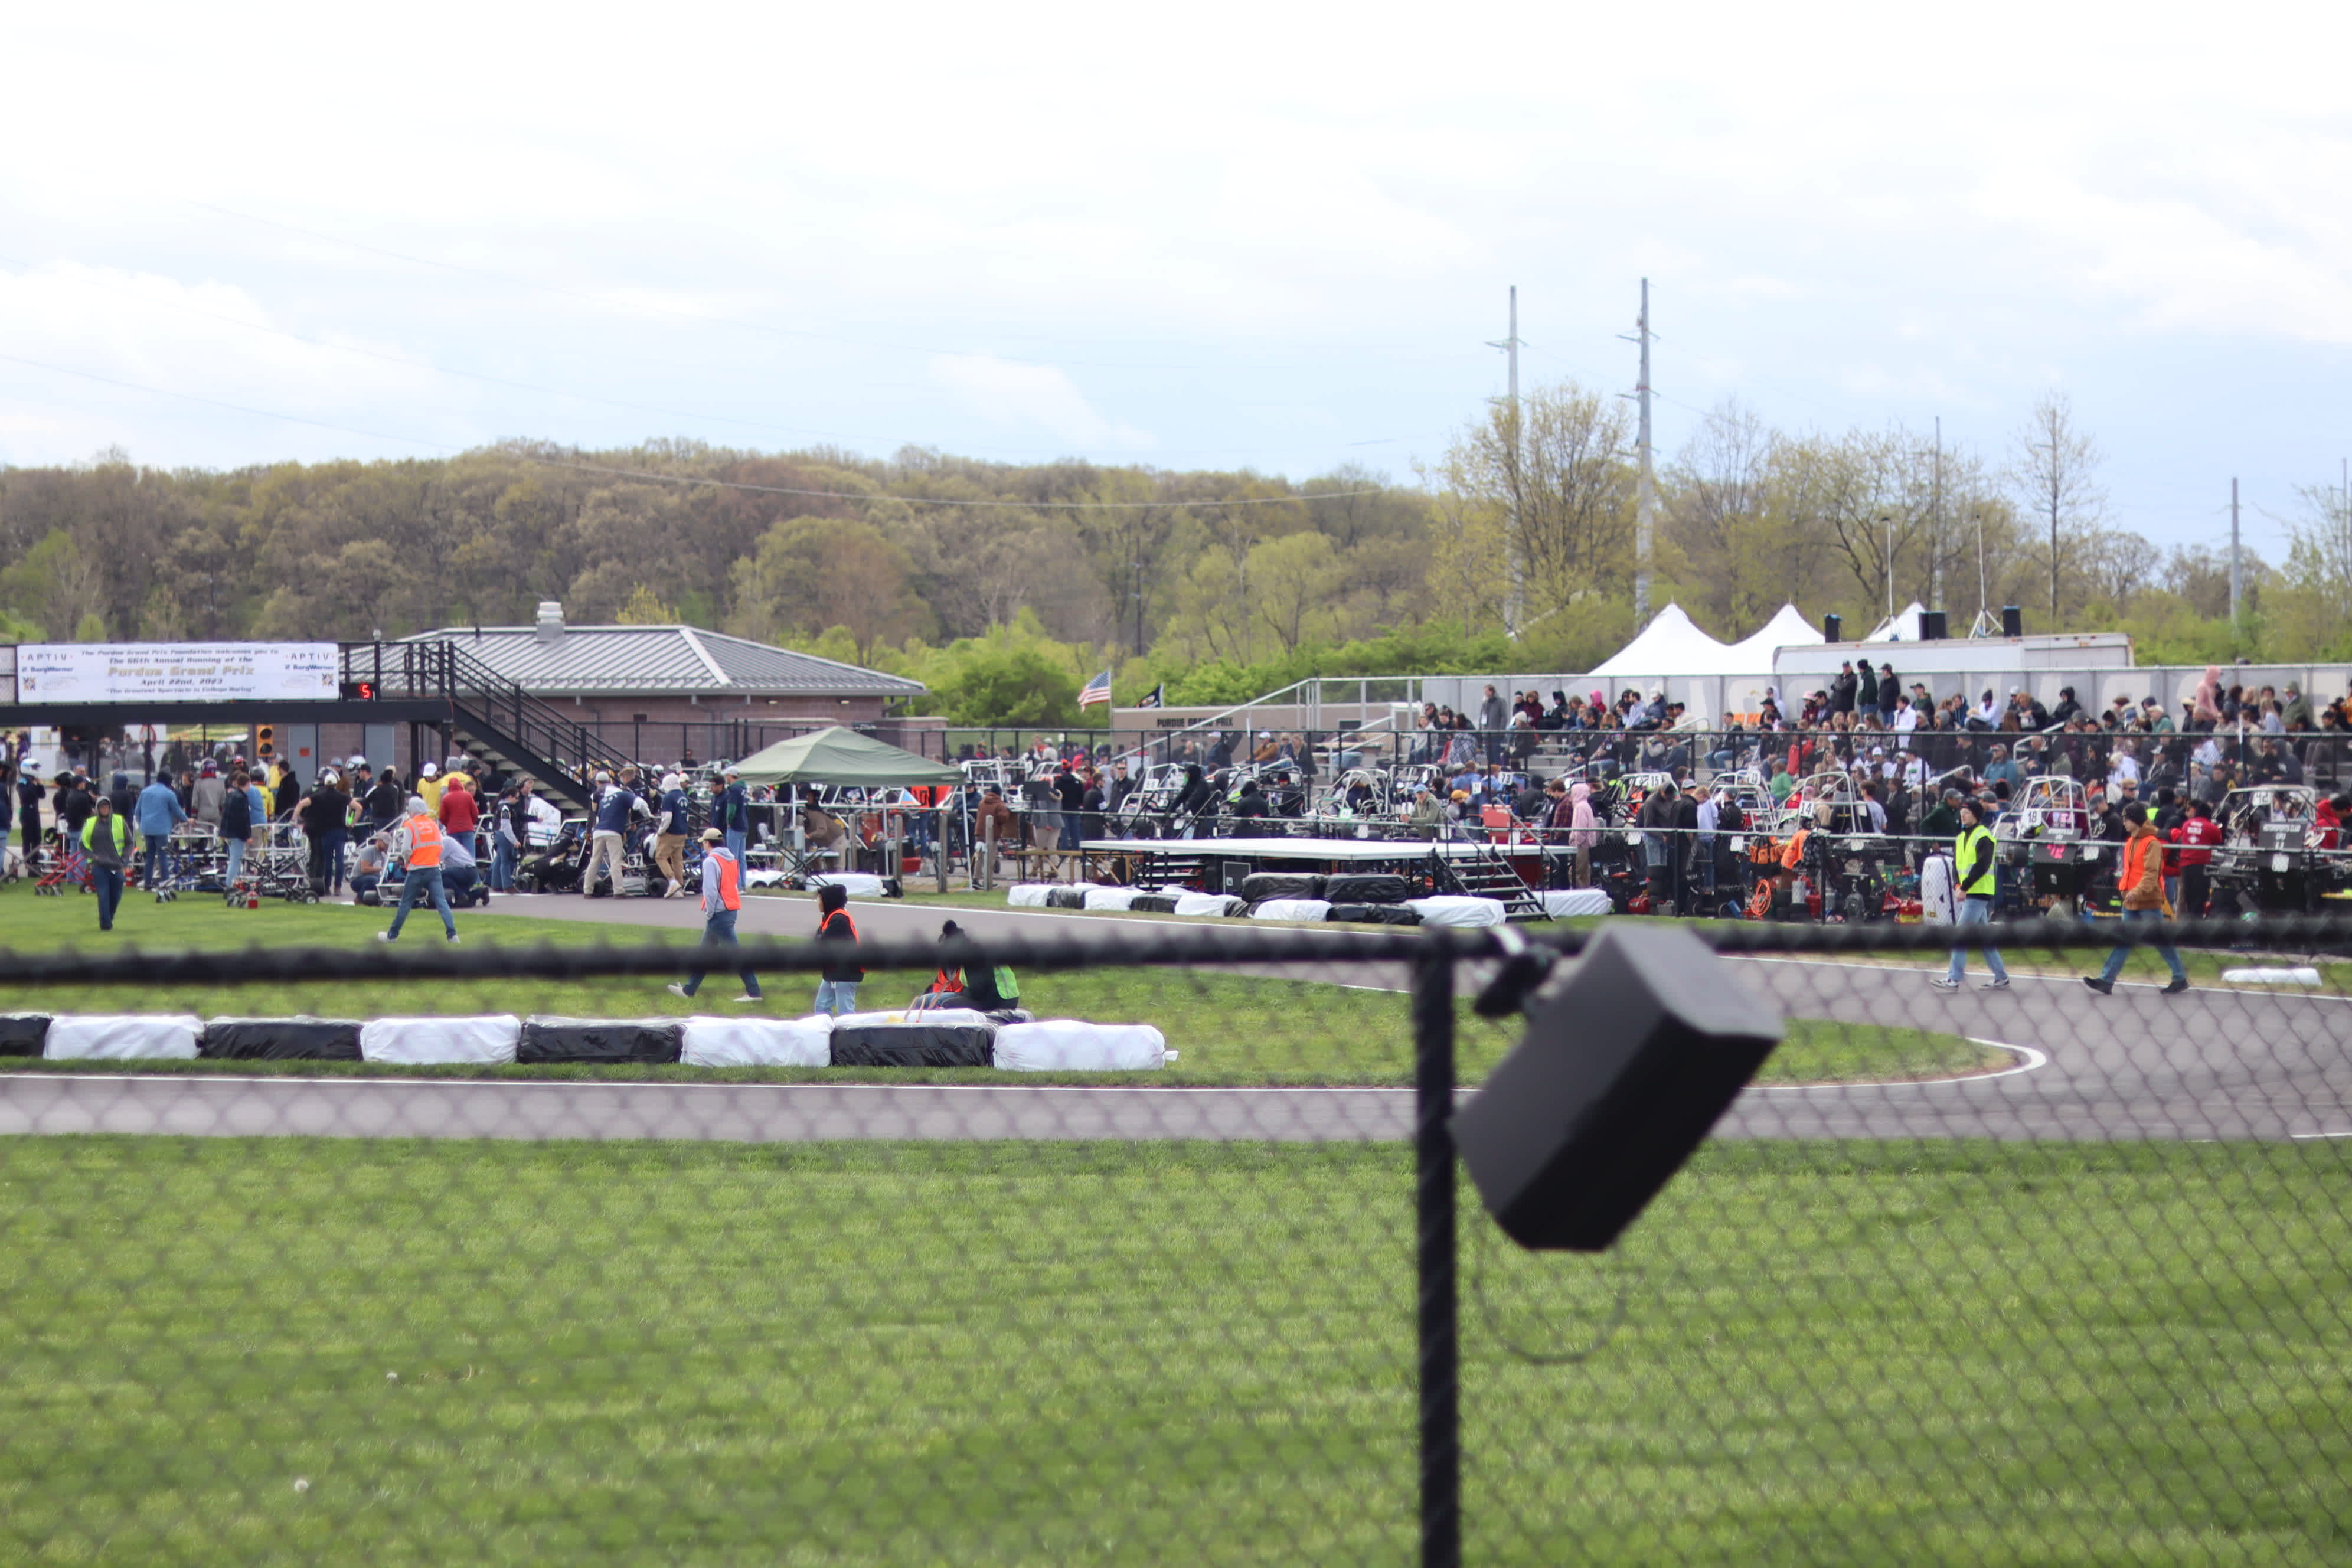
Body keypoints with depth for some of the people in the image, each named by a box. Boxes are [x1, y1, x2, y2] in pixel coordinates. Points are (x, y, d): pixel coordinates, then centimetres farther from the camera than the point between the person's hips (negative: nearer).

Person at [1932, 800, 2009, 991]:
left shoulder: (1983, 837, -10)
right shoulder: (1961, 838, 17)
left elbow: (1982, 866, -19)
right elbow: (1956, 864, 13)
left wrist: (1965, 887, -19)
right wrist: (1957, 886, -5)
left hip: (1979, 893, -9)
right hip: (1966, 895, 9)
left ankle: (1954, 979, -13)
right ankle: (2001, 977, 17)